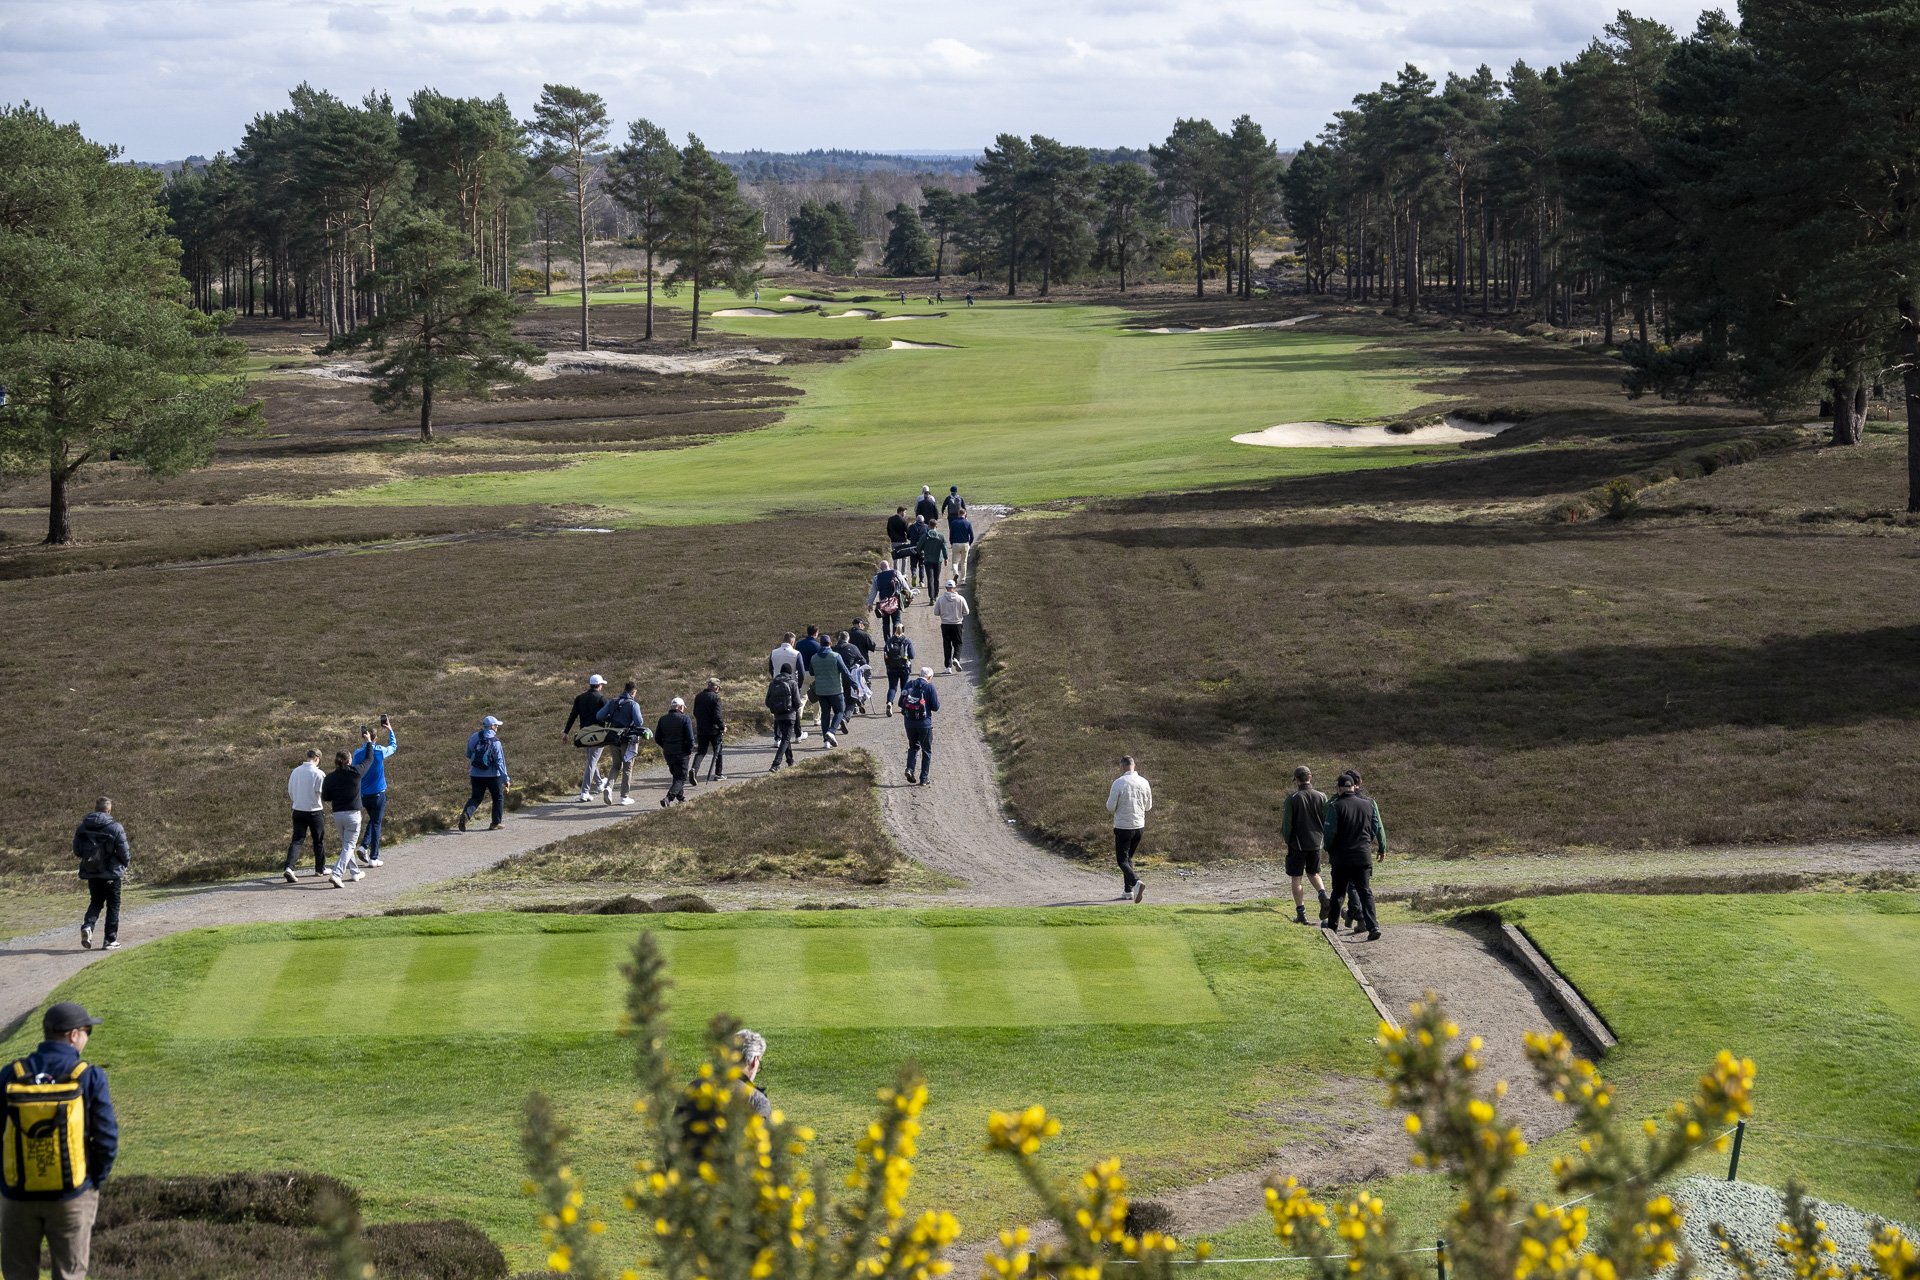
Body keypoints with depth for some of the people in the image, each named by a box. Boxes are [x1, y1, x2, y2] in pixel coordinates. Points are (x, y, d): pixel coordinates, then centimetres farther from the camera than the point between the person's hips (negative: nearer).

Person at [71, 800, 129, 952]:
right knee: (113, 905, 9)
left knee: (95, 902, 18)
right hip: (111, 873, -4)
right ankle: (111, 939, 9)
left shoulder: (82, 827, 0)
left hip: (91, 873, 4)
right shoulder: (115, 828, -14)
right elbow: (123, 852, -12)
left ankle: (87, 926, -9)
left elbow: (77, 851, 5)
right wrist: (127, 863, 9)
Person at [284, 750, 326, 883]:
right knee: (319, 840, 14)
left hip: (298, 811, 4)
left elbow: (290, 791, 10)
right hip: (314, 811, -4)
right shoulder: (318, 774, -15)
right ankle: (320, 869, 26)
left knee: (296, 840, 2)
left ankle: (288, 867, -17)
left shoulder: (295, 771, 1)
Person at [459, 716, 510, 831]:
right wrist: (506, 779, -14)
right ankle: (496, 824, 16)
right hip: (492, 775, -4)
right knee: (498, 798, 15)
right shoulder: (495, 742, -15)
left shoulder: (474, 737, -1)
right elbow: (500, 762, -17)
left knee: (476, 797, 13)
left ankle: (466, 814, -15)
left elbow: (469, 755, 11)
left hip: (476, 774, 4)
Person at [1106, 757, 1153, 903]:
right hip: (1139, 825, 5)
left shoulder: (1118, 783, -14)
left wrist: (1109, 796, 8)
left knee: (1122, 859, 0)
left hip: (1123, 827, -5)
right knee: (1128, 858, 21)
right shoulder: (1144, 783, 1)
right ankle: (1128, 890, 19)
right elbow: (1148, 806, 10)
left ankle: (1137, 882, -24)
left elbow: (1110, 808, -12)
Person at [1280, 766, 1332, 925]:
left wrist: (1287, 840, 8)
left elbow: (1287, 824, -9)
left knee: (1297, 878, 5)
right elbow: (1327, 821, 1)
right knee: (1313, 873, 22)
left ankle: (1301, 912, 4)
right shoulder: (1321, 797, -3)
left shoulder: (1292, 799, -12)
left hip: (1297, 843, -4)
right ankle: (1323, 894, -4)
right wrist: (1323, 838, 15)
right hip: (1316, 842, 4)